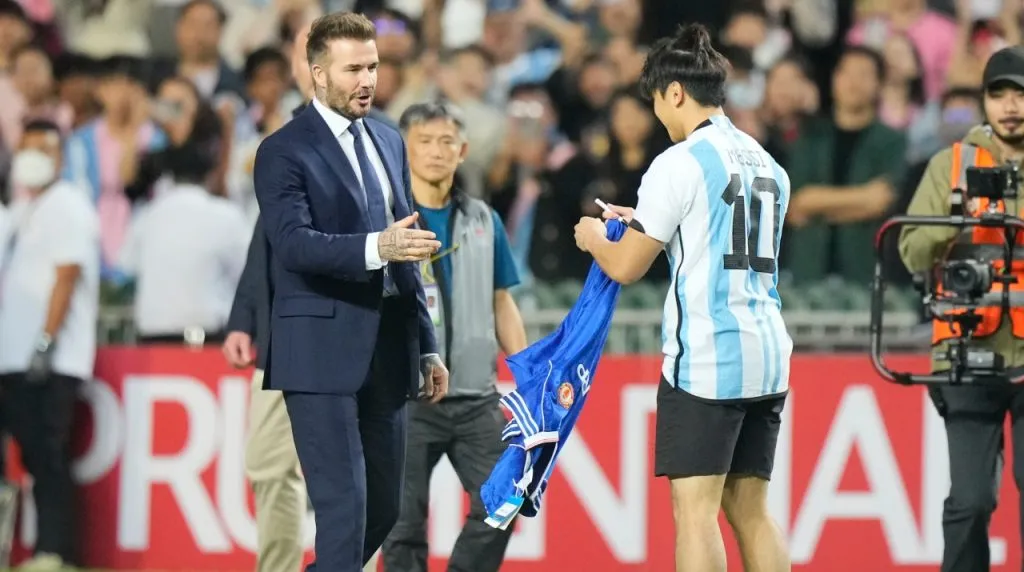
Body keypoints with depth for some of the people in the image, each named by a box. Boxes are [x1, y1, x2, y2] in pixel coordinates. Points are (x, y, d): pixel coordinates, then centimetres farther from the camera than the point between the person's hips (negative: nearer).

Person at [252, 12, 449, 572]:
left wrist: (427, 346, 18)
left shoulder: (389, 142, 16)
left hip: (388, 352, 7)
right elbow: (294, 243, -21)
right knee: (343, 508, -10)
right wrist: (376, 247, -36)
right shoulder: (284, 151, -7)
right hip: (324, 353, -7)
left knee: (383, 509, 9)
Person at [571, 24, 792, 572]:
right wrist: (644, 225, 30)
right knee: (750, 510, 10)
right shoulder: (766, 165, 14)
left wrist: (595, 237, 17)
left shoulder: (680, 163, -8)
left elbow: (626, 267, -4)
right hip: (766, 358, 7)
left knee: (695, 508, -7)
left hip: (704, 359, -7)